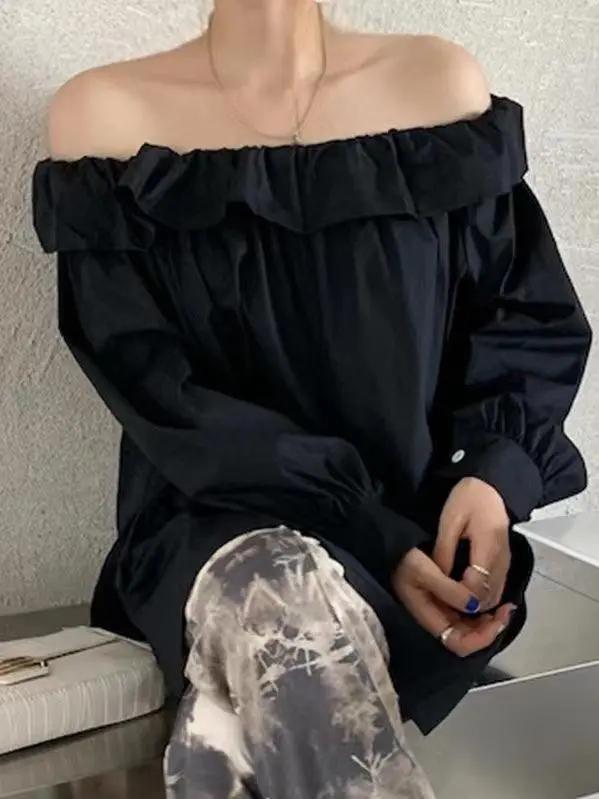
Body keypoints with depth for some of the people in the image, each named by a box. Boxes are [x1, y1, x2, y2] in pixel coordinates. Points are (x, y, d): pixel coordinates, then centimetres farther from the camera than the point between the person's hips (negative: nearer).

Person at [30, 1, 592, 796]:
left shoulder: (440, 81, 4)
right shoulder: (104, 115, -2)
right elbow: (159, 395, -9)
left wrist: (497, 473, -12)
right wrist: (373, 542, -19)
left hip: (417, 526, 1)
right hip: (211, 527, 0)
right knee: (284, 597, -34)